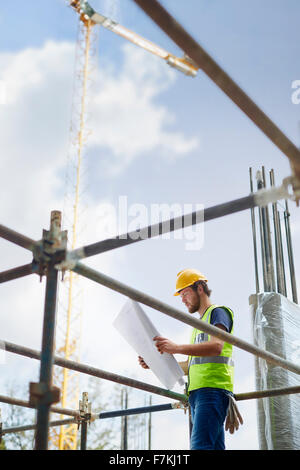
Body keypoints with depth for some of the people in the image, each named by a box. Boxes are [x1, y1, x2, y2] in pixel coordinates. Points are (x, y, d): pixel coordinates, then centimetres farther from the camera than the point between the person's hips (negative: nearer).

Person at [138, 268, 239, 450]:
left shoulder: (219, 312, 3)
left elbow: (216, 346, -18)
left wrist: (177, 348, -29)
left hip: (213, 389, -9)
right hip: (197, 392, 9)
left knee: (200, 445, -21)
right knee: (214, 446, 3)